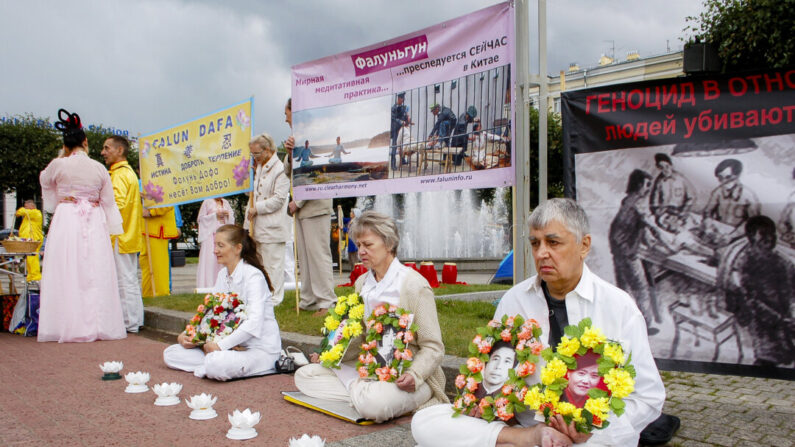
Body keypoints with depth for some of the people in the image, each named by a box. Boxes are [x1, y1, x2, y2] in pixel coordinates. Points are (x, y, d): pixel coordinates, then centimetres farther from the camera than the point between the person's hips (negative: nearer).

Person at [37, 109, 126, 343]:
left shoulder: (58, 166, -3)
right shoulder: (100, 169, 1)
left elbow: (44, 181, 20)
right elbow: (109, 202, 5)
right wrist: (113, 228, 14)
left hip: (66, 221, -1)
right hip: (94, 224, 1)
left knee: (66, 273, 2)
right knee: (95, 274, 4)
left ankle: (69, 325, 2)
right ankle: (98, 325, 6)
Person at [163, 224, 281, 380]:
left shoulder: (253, 275, -16)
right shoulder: (222, 275, 10)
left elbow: (254, 323, -27)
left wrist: (221, 345, -28)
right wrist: (187, 334, -2)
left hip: (260, 348, -9)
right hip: (231, 344, 9)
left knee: (216, 365, -39)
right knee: (170, 354, -2)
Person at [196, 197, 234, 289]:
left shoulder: (226, 202, 15)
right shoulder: (207, 202, 3)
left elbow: (232, 218, 19)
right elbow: (201, 218, 0)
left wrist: (228, 214, -3)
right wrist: (215, 215, -9)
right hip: (210, 234, -4)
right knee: (210, 259, -10)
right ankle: (208, 284, -9)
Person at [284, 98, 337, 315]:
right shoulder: (297, 137, 16)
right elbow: (288, 171, 16)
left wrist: (297, 202, -13)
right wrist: (290, 153, -4)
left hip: (315, 205, -9)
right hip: (300, 206, 9)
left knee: (318, 253, -7)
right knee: (303, 254, 11)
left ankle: (327, 301, -1)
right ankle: (308, 300, 18)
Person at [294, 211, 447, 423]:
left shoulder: (414, 285, -13)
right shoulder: (362, 283, 9)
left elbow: (433, 348, -13)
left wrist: (414, 375, -30)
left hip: (404, 375, -7)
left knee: (372, 402, -38)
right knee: (304, 375, -3)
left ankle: (357, 388, -7)